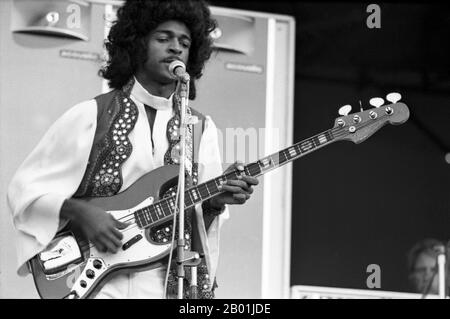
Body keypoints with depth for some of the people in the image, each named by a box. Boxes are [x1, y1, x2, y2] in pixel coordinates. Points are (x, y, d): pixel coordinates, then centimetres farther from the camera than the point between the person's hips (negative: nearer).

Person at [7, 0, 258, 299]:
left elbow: (198, 223, 11)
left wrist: (215, 202, -10)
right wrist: (79, 212, -11)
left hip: (171, 282, 3)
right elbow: (25, 187, 3)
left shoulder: (201, 128, 11)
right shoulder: (90, 116, 2)